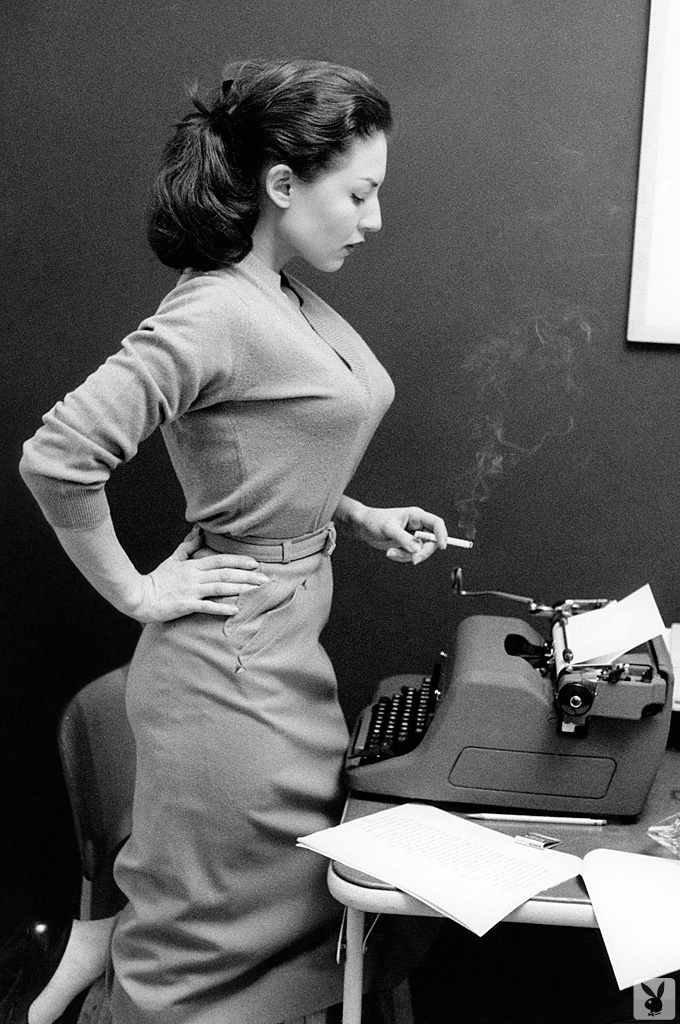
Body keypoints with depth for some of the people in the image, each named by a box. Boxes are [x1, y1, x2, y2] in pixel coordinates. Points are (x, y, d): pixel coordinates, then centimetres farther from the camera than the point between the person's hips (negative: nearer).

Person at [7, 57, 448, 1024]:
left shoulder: (293, 301, 7)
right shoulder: (214, 313, -21)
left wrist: (357, 517, 11)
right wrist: (136, 592, -18)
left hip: (288, 640, 9)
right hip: (233, 657, -9)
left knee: (306, 911, 22)